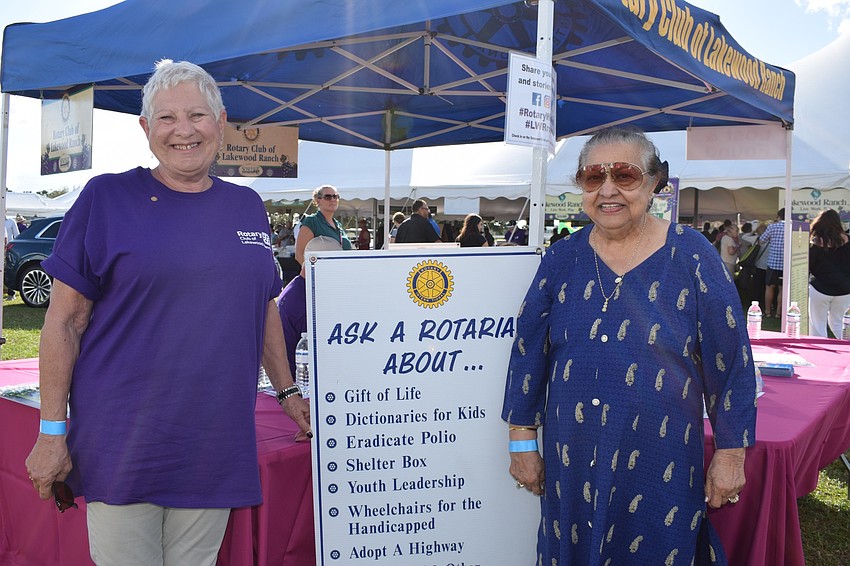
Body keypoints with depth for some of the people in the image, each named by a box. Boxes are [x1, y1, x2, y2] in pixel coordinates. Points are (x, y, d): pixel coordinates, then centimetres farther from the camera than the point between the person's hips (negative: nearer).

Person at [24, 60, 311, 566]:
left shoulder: (247, 206, 9)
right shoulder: (108, 197, -3)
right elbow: (65, 320, -4)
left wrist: (287, 390, 19)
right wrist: (52, 430, -6)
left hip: (217, 447, 4)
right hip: (122, 446, -3)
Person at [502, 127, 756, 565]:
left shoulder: (690, 255, -6)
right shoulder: (562, 258, 1)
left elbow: (730, 360, -4)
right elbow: (528, 351, 4)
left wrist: (730, 454, -3)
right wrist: (522, 442, 4)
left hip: (660, 461, -2)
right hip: (571, 461, 3)